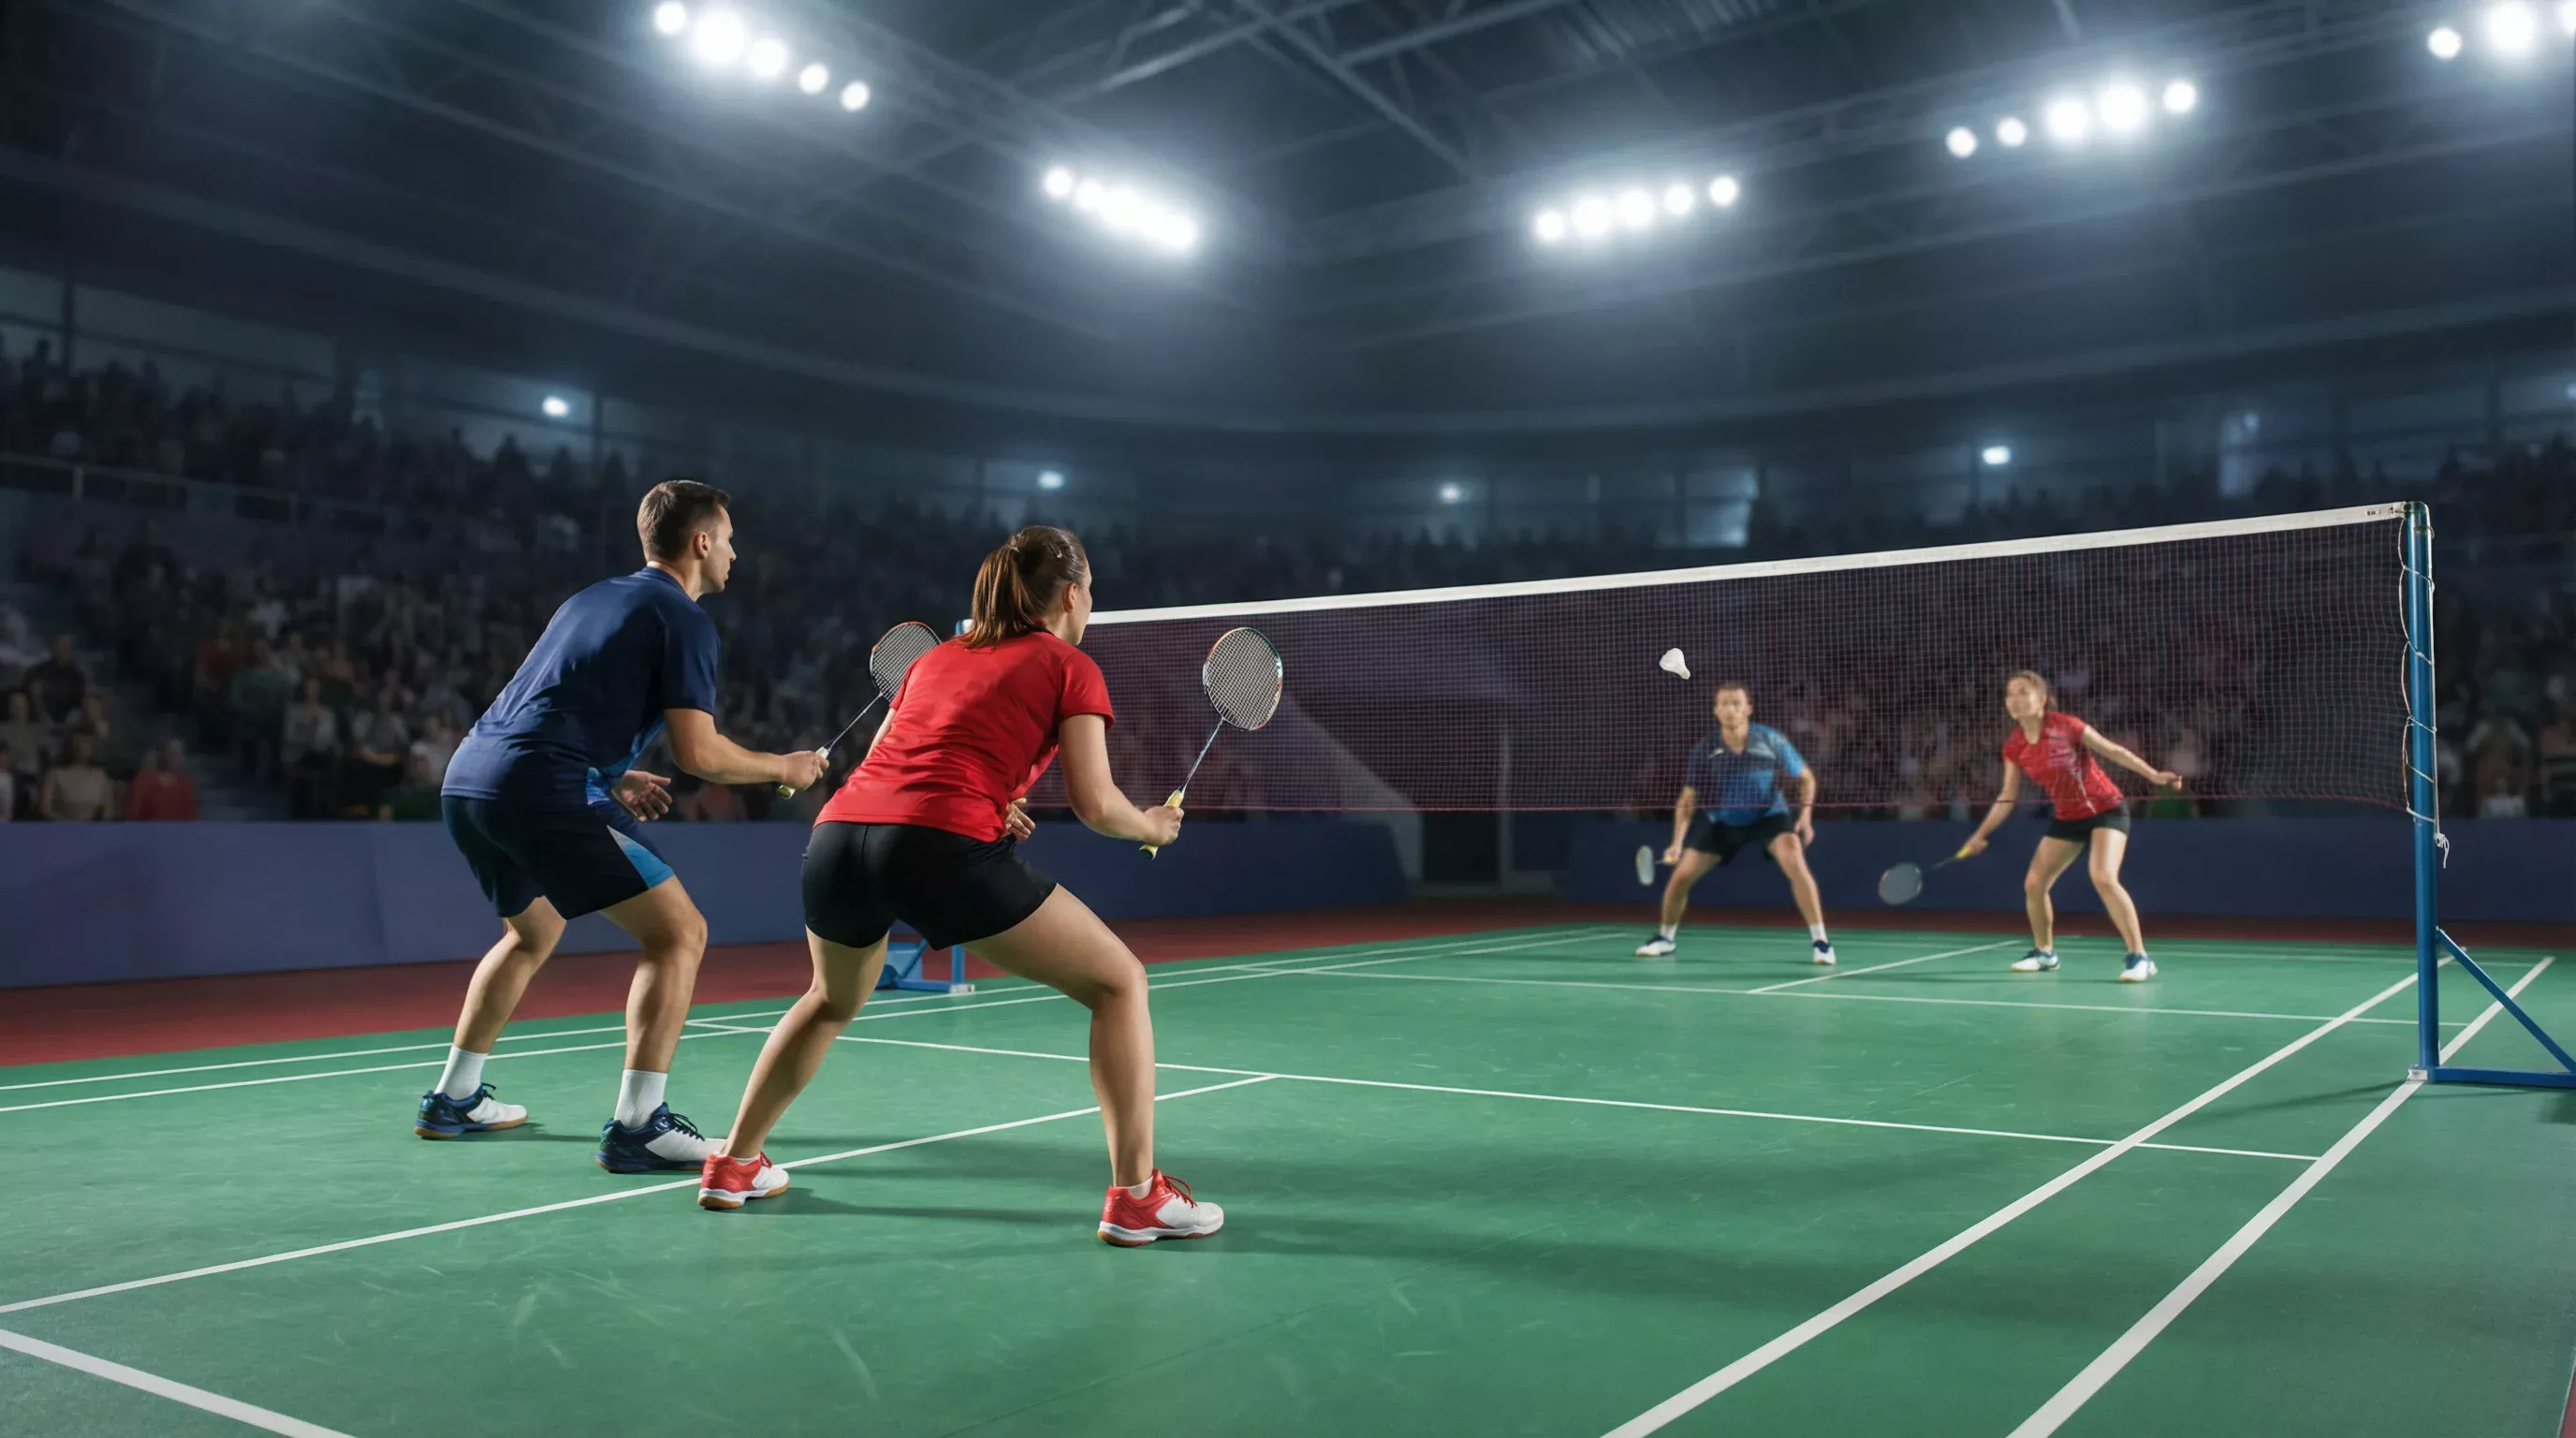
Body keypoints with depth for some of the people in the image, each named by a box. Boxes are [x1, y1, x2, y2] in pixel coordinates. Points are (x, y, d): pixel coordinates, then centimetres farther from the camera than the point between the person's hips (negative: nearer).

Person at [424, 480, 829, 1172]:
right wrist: (785, 767, 6)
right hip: (543, 788, -9)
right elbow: (699, 753, -9)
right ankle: (637, 1125, -10)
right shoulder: (683, 617, -2)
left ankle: (454, 1100, 40)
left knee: (532, 933, 31)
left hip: (466, 777, 9)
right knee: (679, 932, -4)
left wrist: (614, 777, 28)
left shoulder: (593, 598, 23)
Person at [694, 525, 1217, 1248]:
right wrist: (1153, 826, 23)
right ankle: (1136, 1195, 4)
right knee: (1119, 981, 9)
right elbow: (1095, 804, 3)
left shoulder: (937, 657, 28)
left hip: (837, 836, 6)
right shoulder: (1070, 668, 12)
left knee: (833, 1000, 36)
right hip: (943, 848, -6)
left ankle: (734, 1164, 40)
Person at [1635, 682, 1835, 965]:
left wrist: (1806, 814, -17)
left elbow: (1805, 777, -3)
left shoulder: (1772, 740, -18)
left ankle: (1820, 940, -16)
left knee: (1795, 864, -27)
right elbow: (1688, 799, -8)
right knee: (1681, 876, -3)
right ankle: (1665, 937, 24)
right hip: (1720, 820, 2)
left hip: (1768, 815, -2)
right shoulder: (1704, 749, -16)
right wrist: (1678, 841, -19)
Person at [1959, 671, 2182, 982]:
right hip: (2068, 818, 6)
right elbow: (2008, 796, 5)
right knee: (2033, 884, 4)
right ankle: (2045, 953, 25)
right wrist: (1981, 834, 2)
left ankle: (2139, 957, -16)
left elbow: (2114, 751, -8)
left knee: (2104, 879, -25)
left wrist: (2154, 775, -17)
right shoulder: (2014, 748, -4)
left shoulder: (2066, 726, -19)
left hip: (2106, 810, -6)